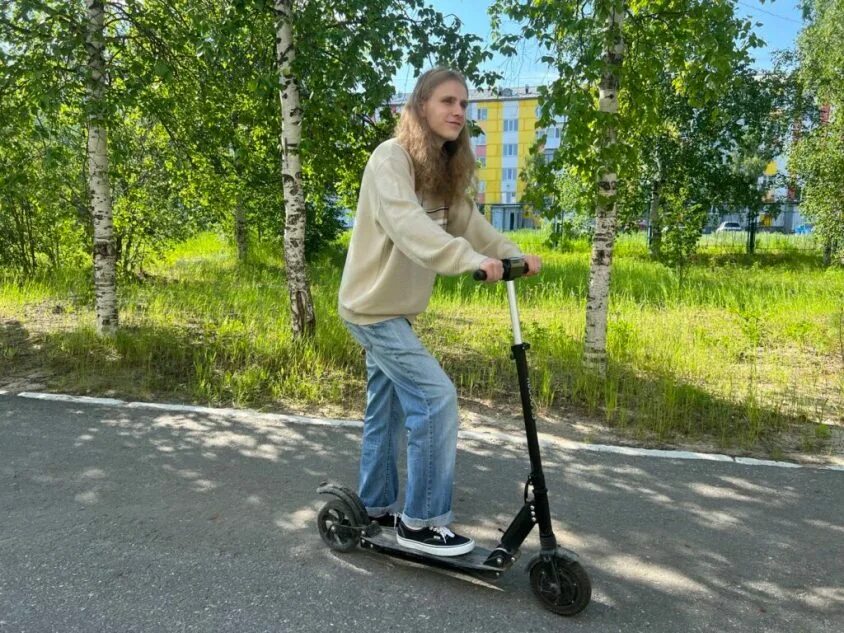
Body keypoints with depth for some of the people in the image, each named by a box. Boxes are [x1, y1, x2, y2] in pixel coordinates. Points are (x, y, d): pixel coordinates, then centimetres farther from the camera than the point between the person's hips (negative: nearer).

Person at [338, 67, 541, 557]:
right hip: (374, 306, -9)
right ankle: (420, 522, 1)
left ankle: (377, 508, 32)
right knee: (436, 398, -13)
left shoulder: (446, 169, 10)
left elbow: (468, 221, 0)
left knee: (388, 409, 16)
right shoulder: (392, 157, -17)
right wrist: (471, 259, -45)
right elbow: (407, 224, -34)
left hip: (397, 308, 9)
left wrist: (514, 255, -15)